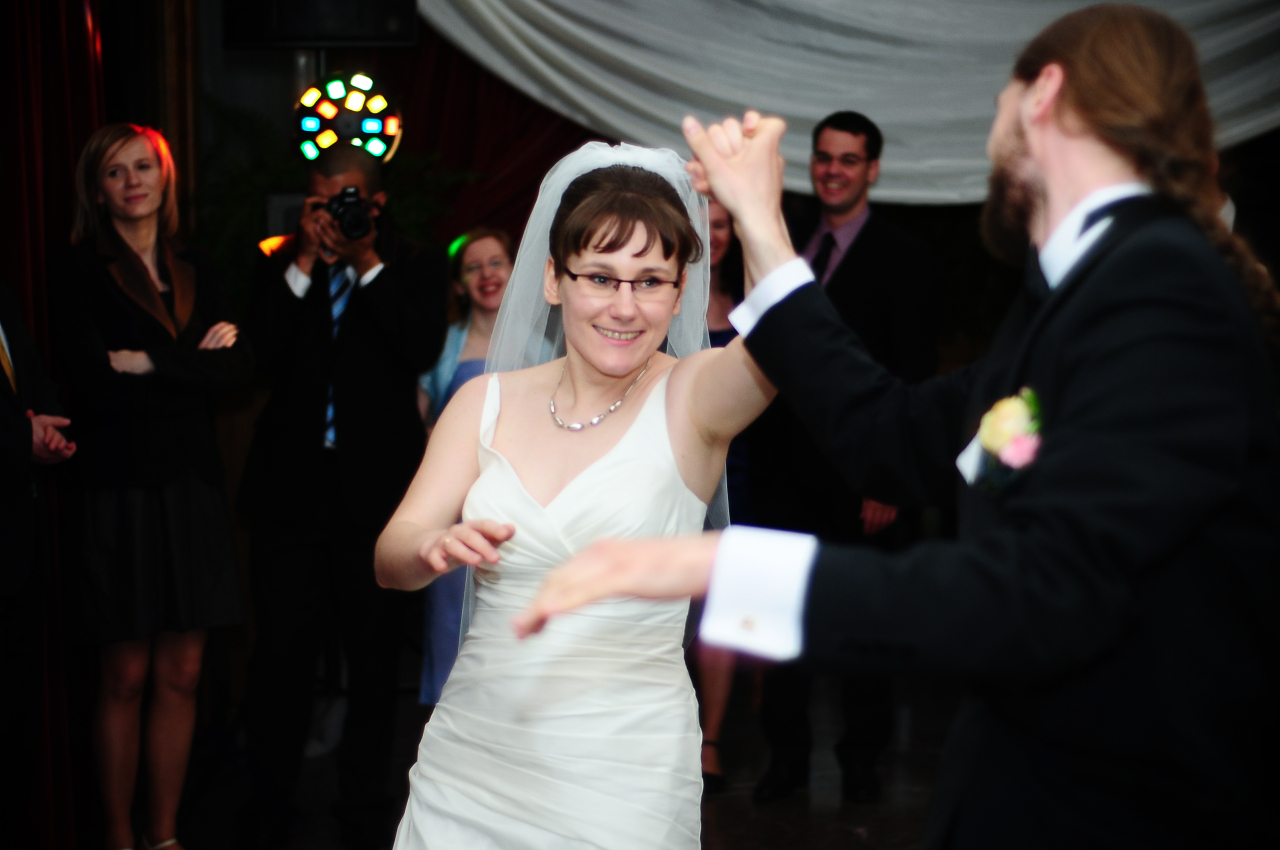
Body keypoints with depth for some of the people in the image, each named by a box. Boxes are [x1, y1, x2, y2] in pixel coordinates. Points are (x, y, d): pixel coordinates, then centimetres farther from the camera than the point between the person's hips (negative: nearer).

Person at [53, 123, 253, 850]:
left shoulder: (196, 271, 14)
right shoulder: (82, 273, 0)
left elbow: (241, 369, 2)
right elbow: (93, 386, -13)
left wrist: (151, 364, -9)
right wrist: (195, 364, -8)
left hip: (192, 489, 4)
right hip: (122, 490, -4)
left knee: (182, 674, 6)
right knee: (127, 676, 0)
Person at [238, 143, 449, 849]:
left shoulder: (412, 266, 4)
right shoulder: (279, 266, 8)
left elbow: (423, 351, -13)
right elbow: (260, 354, -6)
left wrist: (367, 262, -13)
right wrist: (305, 264, -10)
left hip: (378, 489, 0)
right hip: (292, 486, 1)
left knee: (374, 657, 10)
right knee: (281, 653, 2)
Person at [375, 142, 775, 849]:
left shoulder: (693, 397, -6)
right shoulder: (487, 401, 4)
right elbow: (389, 561, -3)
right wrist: (435, 546, -26)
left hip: (621, 783, -3)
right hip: (470, 763, 3)